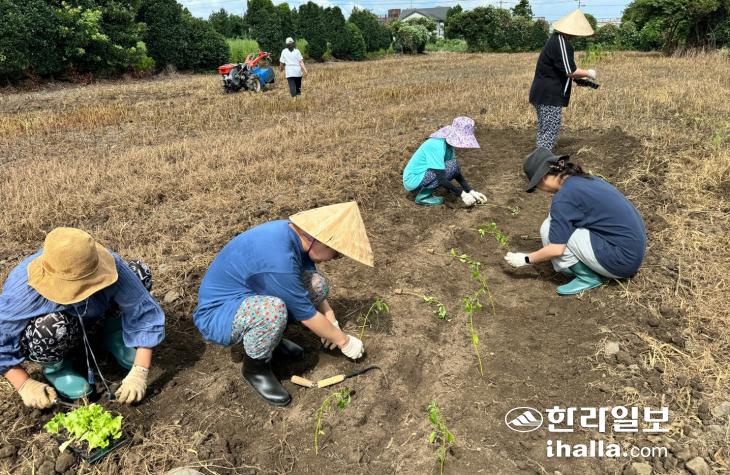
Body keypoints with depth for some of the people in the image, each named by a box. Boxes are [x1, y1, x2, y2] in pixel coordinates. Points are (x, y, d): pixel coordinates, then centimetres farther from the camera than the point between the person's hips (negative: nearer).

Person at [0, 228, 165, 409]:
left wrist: (139, 373, -33)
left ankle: (109, 333, 4)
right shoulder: (23, 290, -37)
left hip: (95, 319, 2)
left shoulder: (111, 266, -34)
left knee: (140, 273, -19)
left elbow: (145, 312, -30)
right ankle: (54, 366, -3)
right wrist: (24, 385, -24)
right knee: (52, 326, -39)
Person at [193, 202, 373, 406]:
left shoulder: (294, 232, -9)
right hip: (217, 315, -8)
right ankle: (255, 368, -7)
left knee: (318, 283, -6)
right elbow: (306, 314, -22)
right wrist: (343, 341, -8)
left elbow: (312, 288, 10)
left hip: (249, 295, 8)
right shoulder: (278, 256, -35)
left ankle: (269, 336, 12)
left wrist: (331, 322, 7)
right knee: (273, 310, -38)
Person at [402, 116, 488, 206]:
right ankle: (423, 196, -11)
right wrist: (462, 194, -23)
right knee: (451, 166, -20)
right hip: (412, 179, -9)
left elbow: (457, 173, 7)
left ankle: (422, 188, 7)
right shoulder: (437, 146, -26)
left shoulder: (448, 144, 2)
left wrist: (471, 192, -1)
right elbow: (441, 180, -29)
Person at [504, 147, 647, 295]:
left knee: (549, 230, -7)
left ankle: (587, 277, 1)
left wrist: (526, 259, 0)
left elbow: (556, 249, -16)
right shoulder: (584, 180, 10)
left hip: (622, 259, -9)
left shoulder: (563, 197, -17)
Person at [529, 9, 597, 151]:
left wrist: (578, 78, 16)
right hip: (549, 96, -10)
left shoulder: (555, 38, 14)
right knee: (549, 132, -7)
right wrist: (588, 73, -2)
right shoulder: (562, 43, -17)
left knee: (544, 131, 16)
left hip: (543, 94, 10)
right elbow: (570, 71, -18)